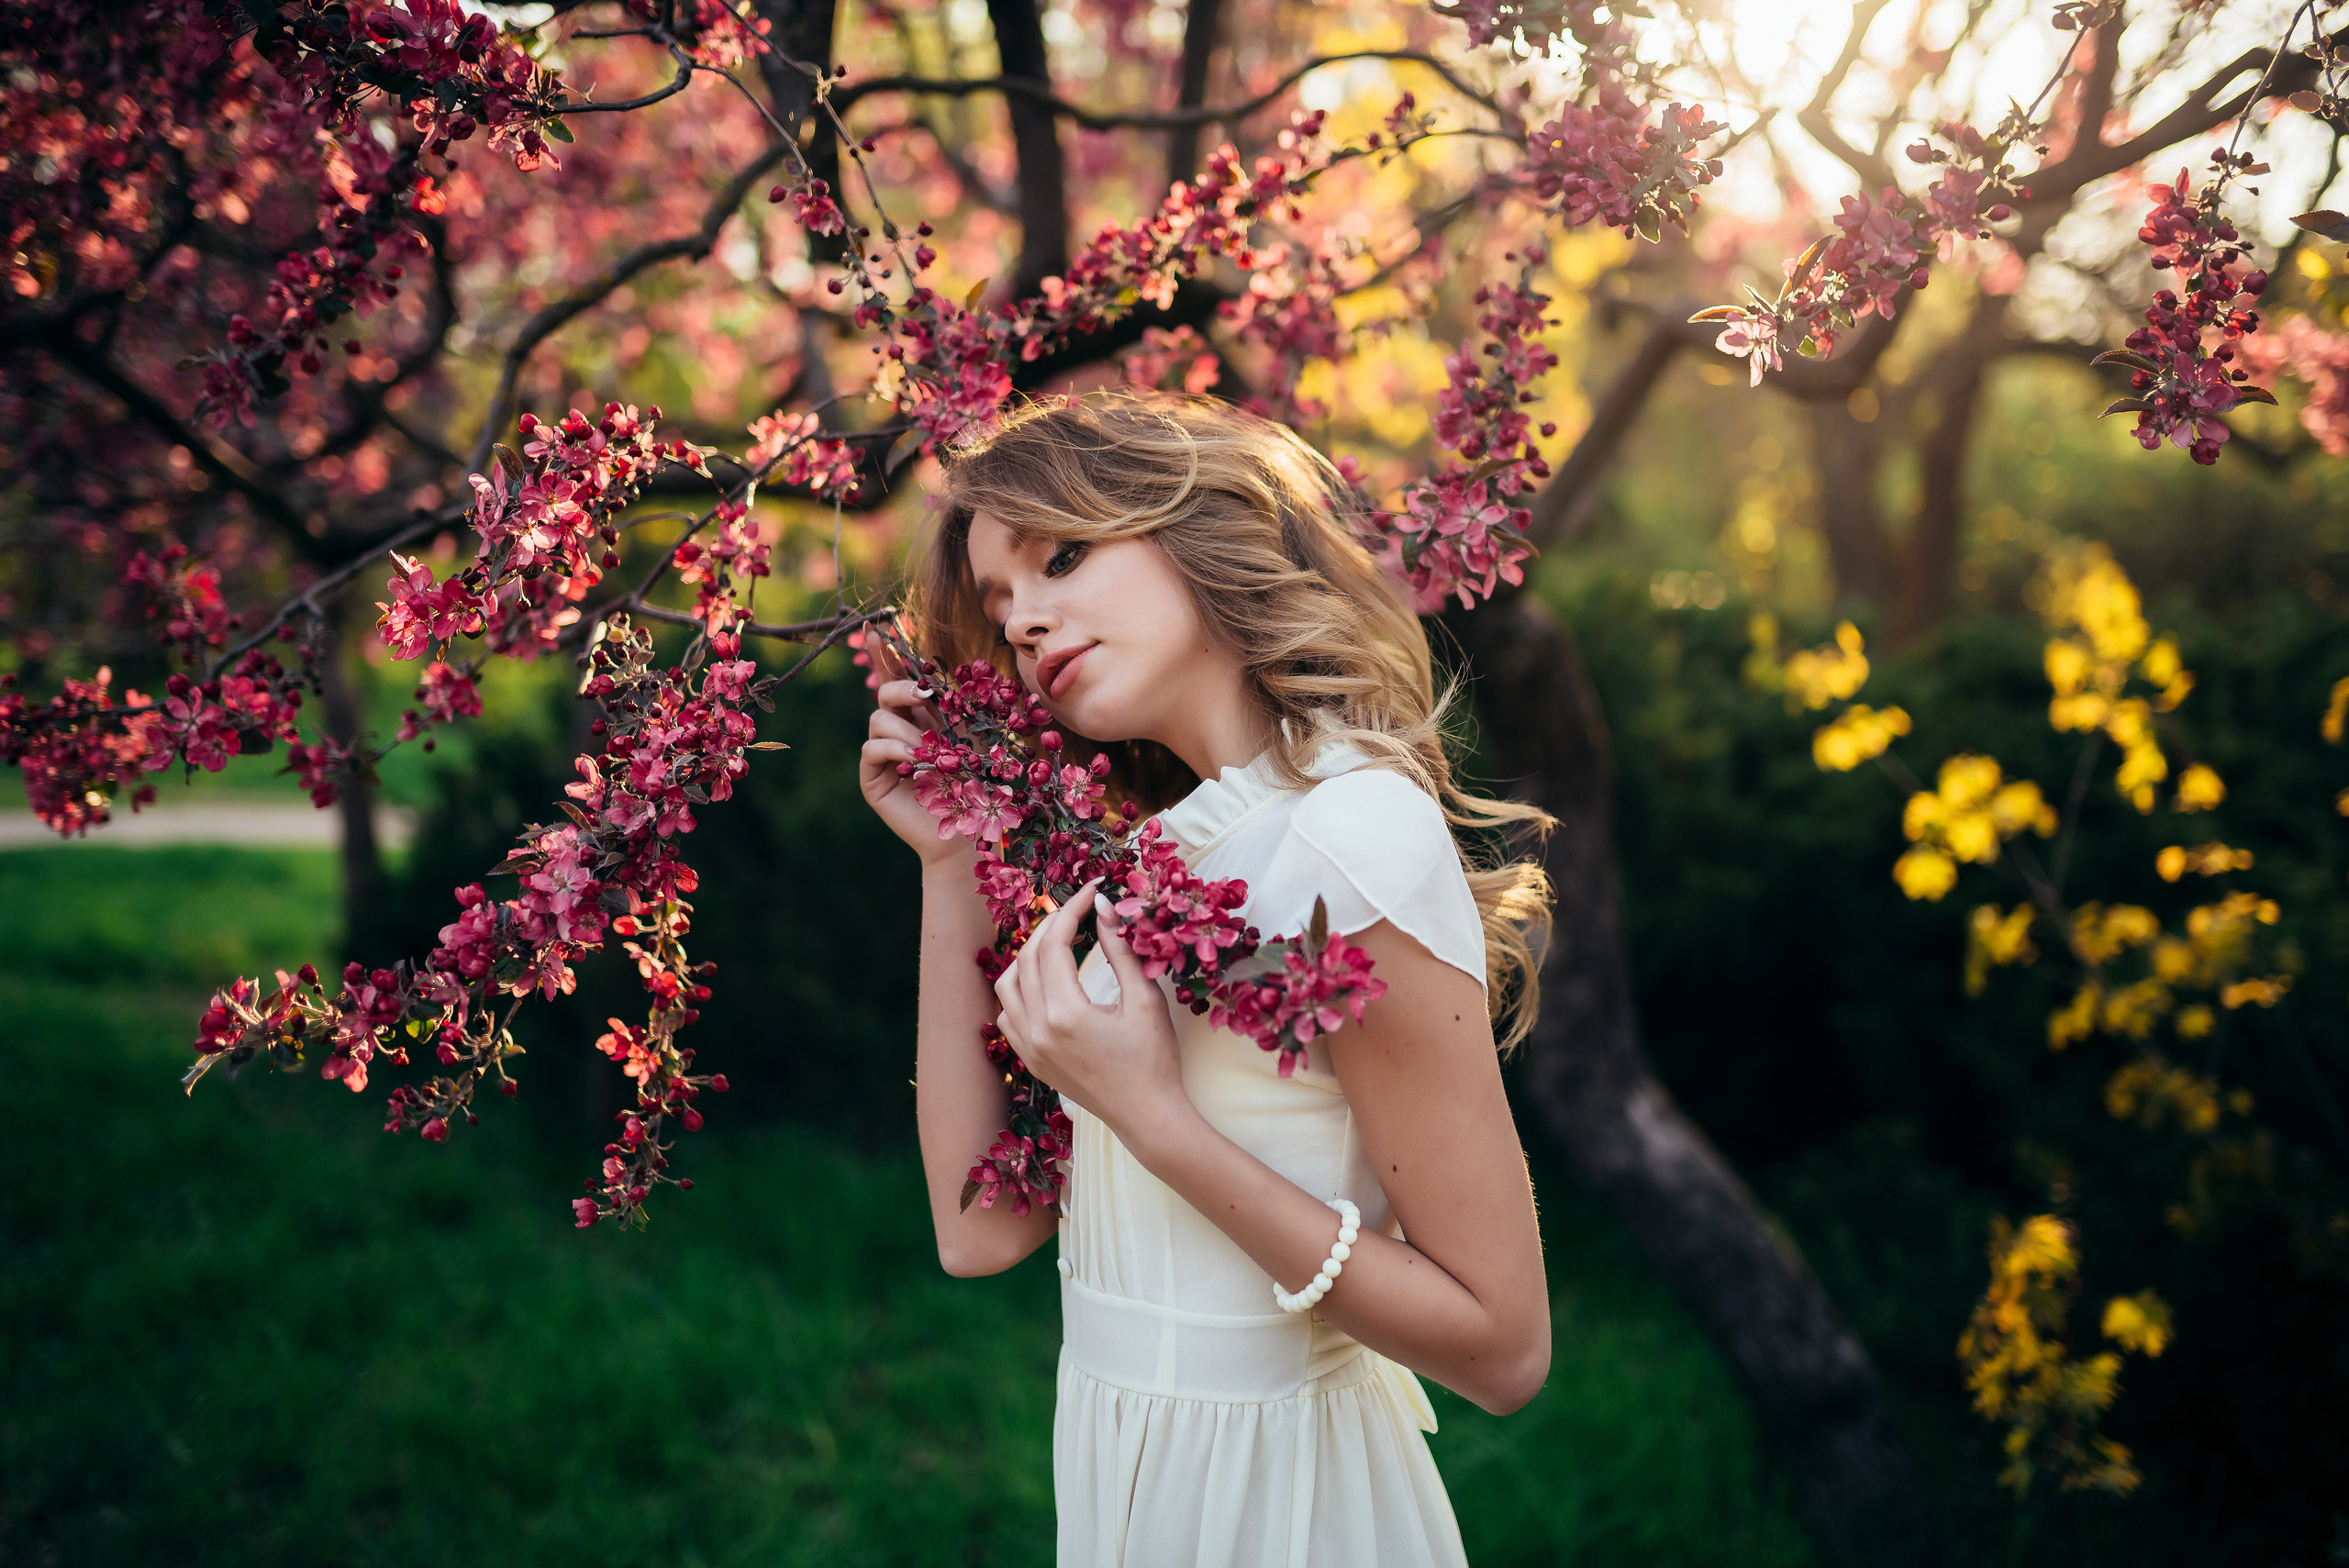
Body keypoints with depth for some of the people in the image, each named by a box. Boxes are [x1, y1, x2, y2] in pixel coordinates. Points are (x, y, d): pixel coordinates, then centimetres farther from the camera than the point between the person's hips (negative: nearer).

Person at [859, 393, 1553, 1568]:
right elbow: (982, 1227, 0)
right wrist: (948, 865, -1)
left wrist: (1152, 1117, -23)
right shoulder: (1152, 847, 5)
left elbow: (1502, 1346, -20)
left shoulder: (1355, 834, -20)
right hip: (1127, 1471, 7)